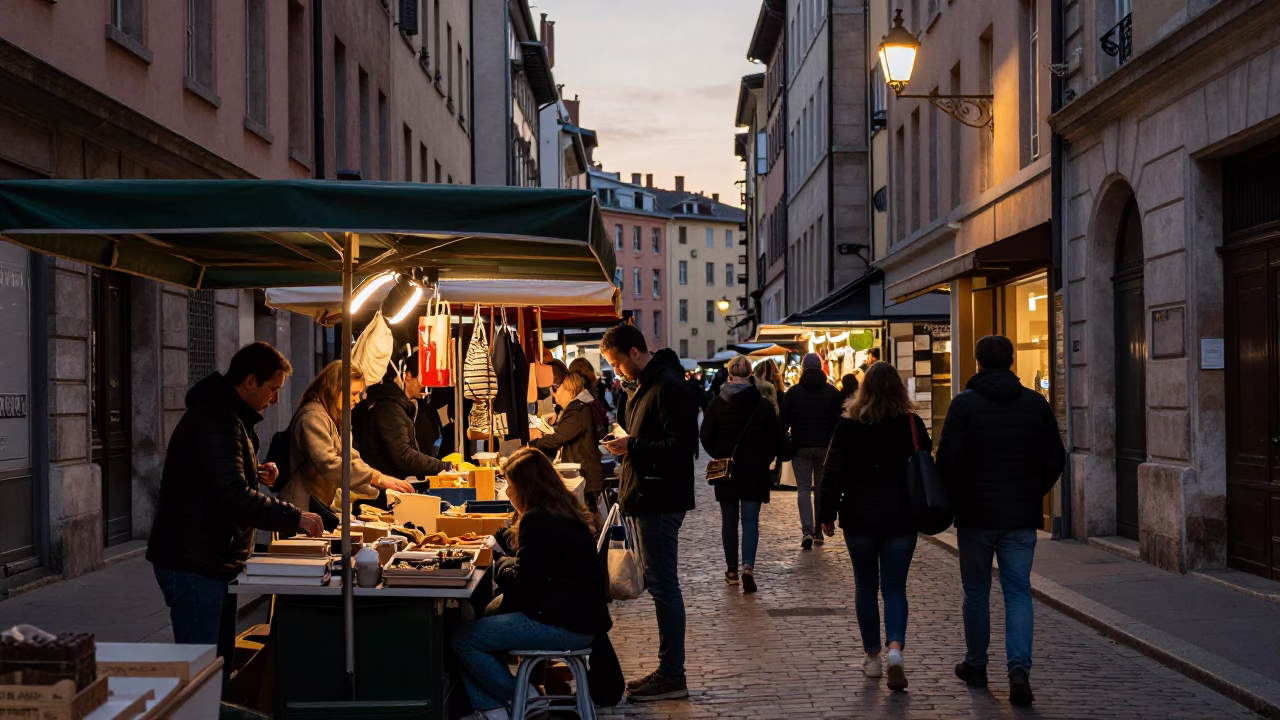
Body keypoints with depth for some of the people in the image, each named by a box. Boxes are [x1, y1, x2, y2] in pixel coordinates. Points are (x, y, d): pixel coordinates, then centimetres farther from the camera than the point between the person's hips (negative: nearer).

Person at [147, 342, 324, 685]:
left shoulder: (223, 414, 16)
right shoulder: (218, 421, -19)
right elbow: (234, 498, -28)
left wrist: (255, 473, 12)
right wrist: (295, 518, -23)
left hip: (212, 562, 11)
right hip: (193, 564, -11)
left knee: (220, 664, 14)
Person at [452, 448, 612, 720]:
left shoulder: (539, 520, -18)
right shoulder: (562, 510, 13)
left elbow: (521, 586, -15)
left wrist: (501, 565, 3)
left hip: (564, 626, -11)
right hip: (579, 615, 11)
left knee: (463, 639, -8)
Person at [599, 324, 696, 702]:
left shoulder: (667, 387, -18)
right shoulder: (646, 384, 14)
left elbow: (683, 445, -24)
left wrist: (633, 447, -20)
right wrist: (627, 443, 5)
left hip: (660, 500, -10)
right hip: (650, 497, 10)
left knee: (663, 585, -5)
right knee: (659, 584, 13)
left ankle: (672, 676, 1)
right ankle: (668, 670, 20)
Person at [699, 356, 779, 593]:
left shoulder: (716, 404, -5)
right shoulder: (763, 404, -5)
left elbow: (707, 437, -2)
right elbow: (774, 439, -2)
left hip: (725, 470, 1)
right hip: (755, 471, -1)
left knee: (729, 520, 11)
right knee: (751, 520, 1)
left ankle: (732, 570, 17)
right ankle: (748, 566, -18)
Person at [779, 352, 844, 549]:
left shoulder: (793, 392, -1)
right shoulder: (833, 392, 2)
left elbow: (784, 422, -2)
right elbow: (840, 421, 1)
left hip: (801, 447, -1)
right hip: (826, 447, 1)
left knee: (804, 488, -2)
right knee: (821, 489, 12)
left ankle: (807, 530, -18)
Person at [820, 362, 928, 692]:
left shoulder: (847, 426, -6)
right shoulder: (912, 424, -3)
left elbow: (833, 474, -4)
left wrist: (828, 515, 6)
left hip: (859, 519, 0)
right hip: (901, 519, 0)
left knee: (865, 587, 13)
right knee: (894, 588, 5)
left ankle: (872, 657, 19)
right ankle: (895, 649, -17)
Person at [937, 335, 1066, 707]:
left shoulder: (965, 404, -8)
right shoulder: (1037, 404, 2)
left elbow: (948, 460, -12)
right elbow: (1055, 459, 4)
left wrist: (955, 501, 3)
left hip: (976, 513, -2)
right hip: (1022, 516, 2)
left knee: (976, 591, 12)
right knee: (1018, 591, 5)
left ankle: (976, 665, 23)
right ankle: (1019, 669, -10)